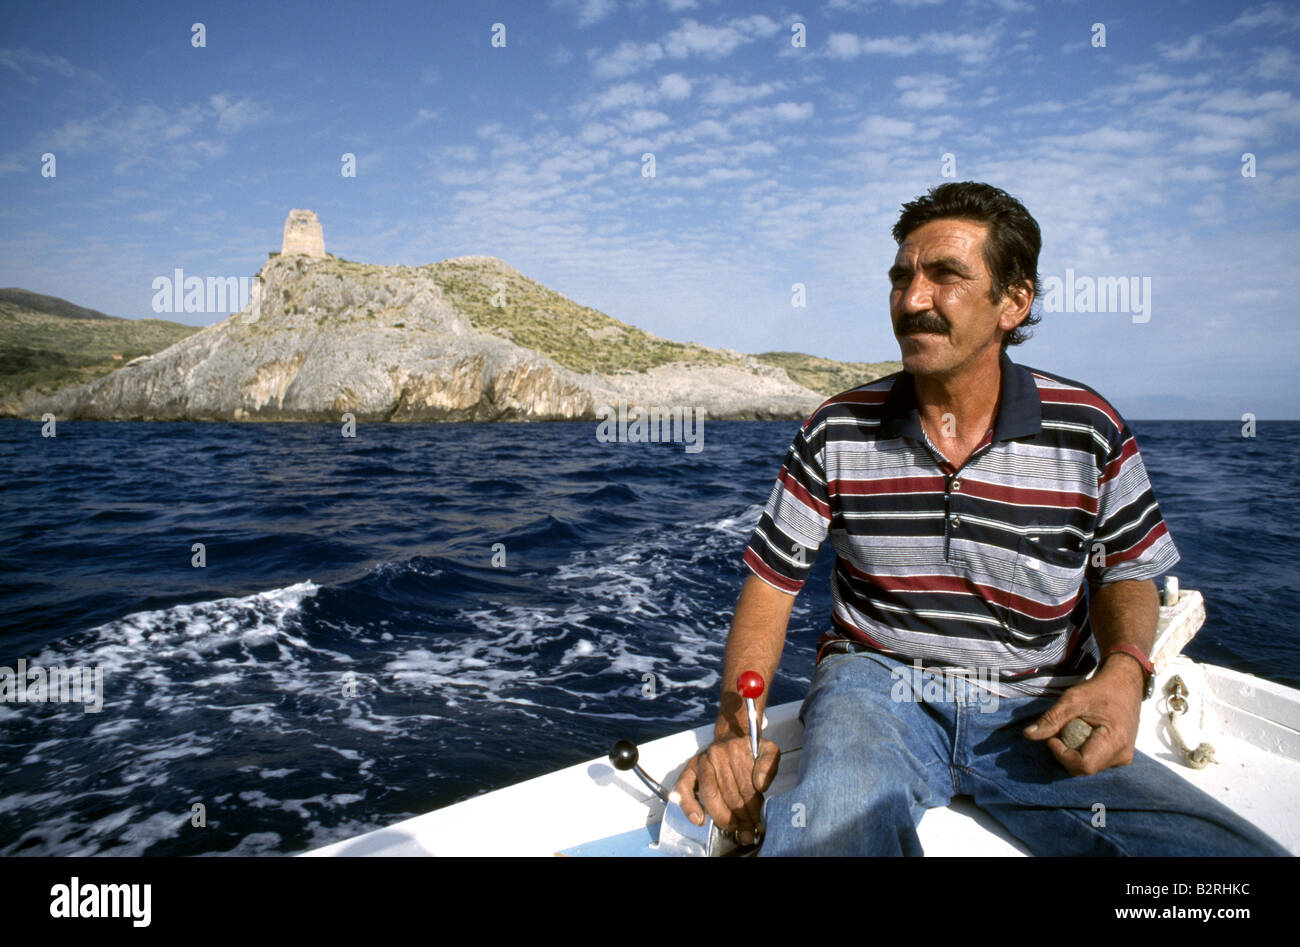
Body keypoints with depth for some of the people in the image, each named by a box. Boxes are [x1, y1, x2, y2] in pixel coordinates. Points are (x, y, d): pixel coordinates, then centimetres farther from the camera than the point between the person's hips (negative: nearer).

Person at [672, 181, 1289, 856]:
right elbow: (771, 582, 1)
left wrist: (1123, 671, -11)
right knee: (830, 828, -38)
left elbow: (1126, 574, 12)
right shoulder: (836, 433, -3)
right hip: (877, 686, -4)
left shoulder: (1090, 430, -3)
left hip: (1038, 714, 4)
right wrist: (733, 729, -13)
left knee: (1231, 848, -17)